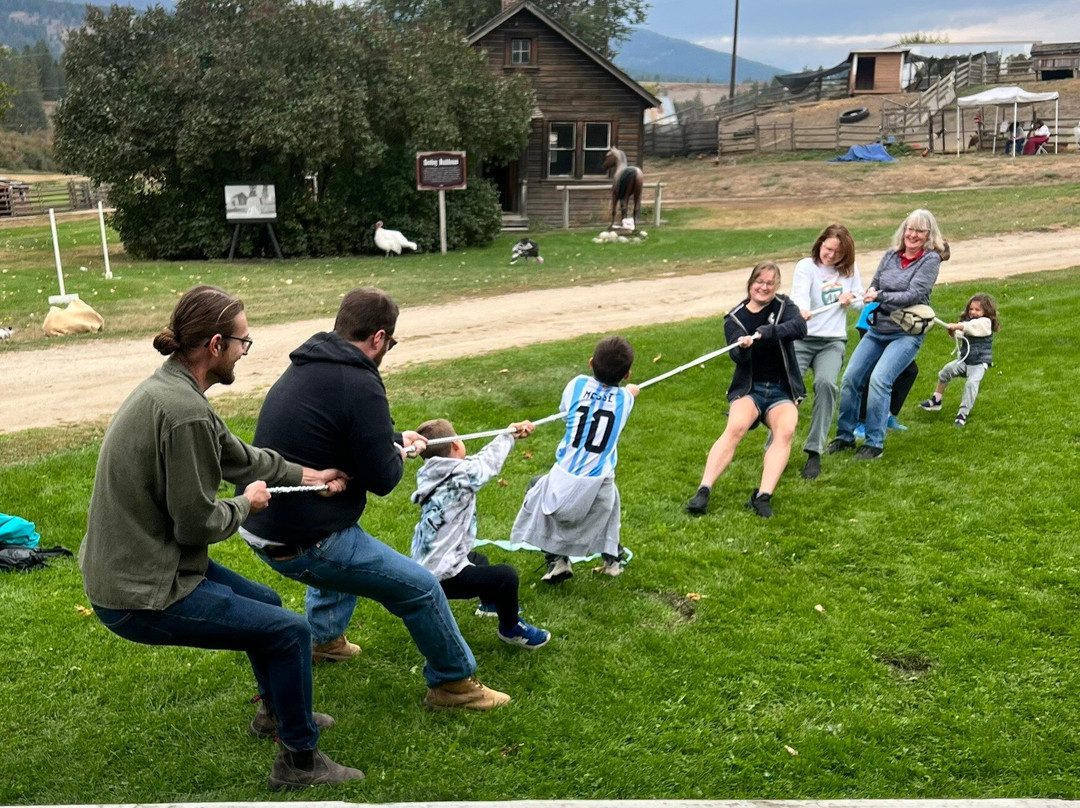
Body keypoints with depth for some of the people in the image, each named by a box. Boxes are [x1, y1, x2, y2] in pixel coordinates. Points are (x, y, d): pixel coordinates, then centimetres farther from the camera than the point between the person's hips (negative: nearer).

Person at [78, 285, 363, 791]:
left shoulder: (169, 388, 5)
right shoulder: (184, 412, -27)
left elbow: (240, 458, 17)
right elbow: (197, 522, -23)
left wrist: (308, 476, 18)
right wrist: (246, 503, -4)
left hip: (128, 567, 10)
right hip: (141, 598, -10)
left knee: (264, 602, 25)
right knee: (290, 631, -5)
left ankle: (275, 710, 49)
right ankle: (300, 762, 13)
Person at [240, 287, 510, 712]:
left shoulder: (303, 368, 7)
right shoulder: (360, 385, -21)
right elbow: (382, 479, -16)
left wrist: (396, 438, 28)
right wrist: (398, 454, 5)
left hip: (263, 526, 10)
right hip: (304, 545, -9)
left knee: (345, 540, 39)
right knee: (422, 589, 3)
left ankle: (324, 638, 48)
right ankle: (453, 682, 20)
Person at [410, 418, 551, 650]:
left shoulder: (436, 476, 3)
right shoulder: (460, 477, -20)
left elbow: (481, 458, 8)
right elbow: (489, 461, -3)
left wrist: (511, 434, 14)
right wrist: (509, 435, 15)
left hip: (424, 568, 10)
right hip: (441, 578, -10)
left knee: (478, 559, 35)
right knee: (506, 575, -15)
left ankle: (490, 603, 62)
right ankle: (510, 628, 11)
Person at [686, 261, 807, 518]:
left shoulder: (784, 306, 4)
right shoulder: (735, 318, 3)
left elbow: (800, 328, -18)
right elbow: (737, 356, -13)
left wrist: (766, 332, -33)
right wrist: (742, 347, -37)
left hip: (782, 391, 1)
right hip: (749, 389, -1)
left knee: (786, 430, -30)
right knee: (736, 427, -30)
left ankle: (763, 496, -36)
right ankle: (703, 491, -35)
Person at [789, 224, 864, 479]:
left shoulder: (850, 269, 10)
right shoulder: (806, 266, -3)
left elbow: (861, 302, 19)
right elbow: (800, 294, -23)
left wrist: (851, 300, -5)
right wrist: (801, 310, -46)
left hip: (833, 341, 2)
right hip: (802, 338, -2)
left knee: (825, 383, -26)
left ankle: (814, 452, -20)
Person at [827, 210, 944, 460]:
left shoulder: (931, 259, -5)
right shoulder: (891, 255, 10)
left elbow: (913, 295, -13)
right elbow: (873, 287, 15)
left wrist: (880, 296, -12)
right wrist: (871, 294, -8)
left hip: (907, 333, -6)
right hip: (877, 329, 6)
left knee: (879, 379, -22)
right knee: (850, 378, -1)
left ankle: (874, 443, -12)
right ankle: (845, 436, 14)